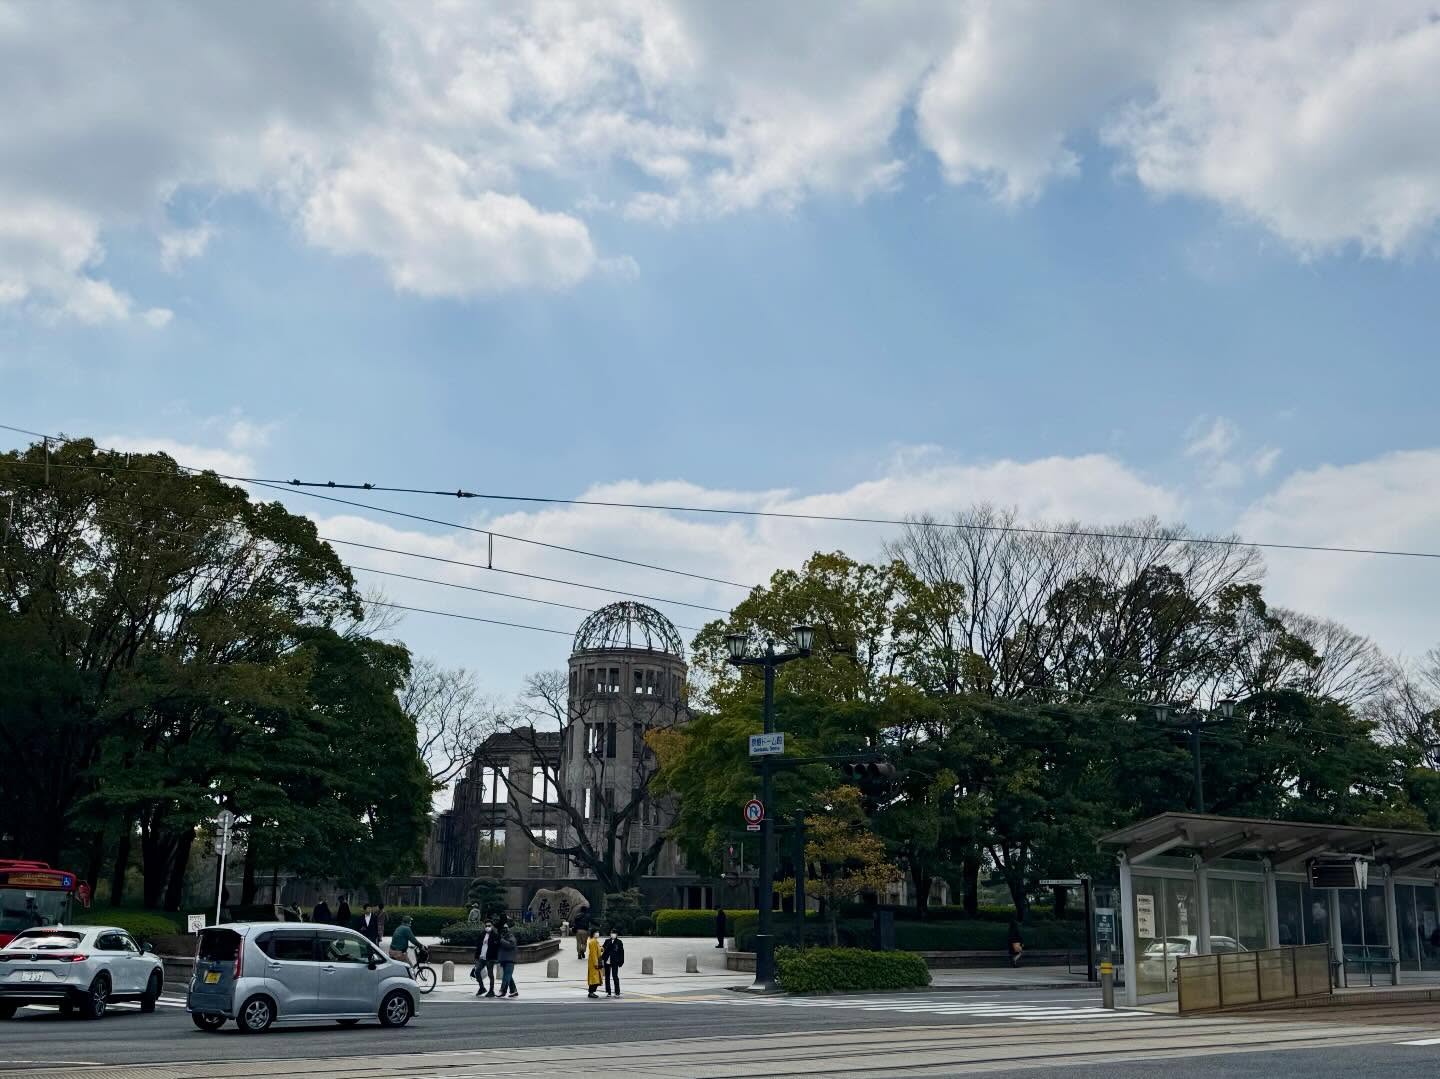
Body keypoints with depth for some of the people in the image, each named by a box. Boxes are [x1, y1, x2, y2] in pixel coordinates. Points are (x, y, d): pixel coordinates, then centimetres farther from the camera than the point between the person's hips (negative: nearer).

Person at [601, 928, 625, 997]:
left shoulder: (619, 942, 1)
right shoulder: (607, 941, 9)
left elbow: (621, 952, 0)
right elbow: (603, 950, 9)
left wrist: (621, 961, -5)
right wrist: (602, 959, -3)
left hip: (615, 962, -4)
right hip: (607, 962, 4)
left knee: (615, 977, -5)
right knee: (607, 977, 8)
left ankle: (617, 992, 2)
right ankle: (608, 992, 16)